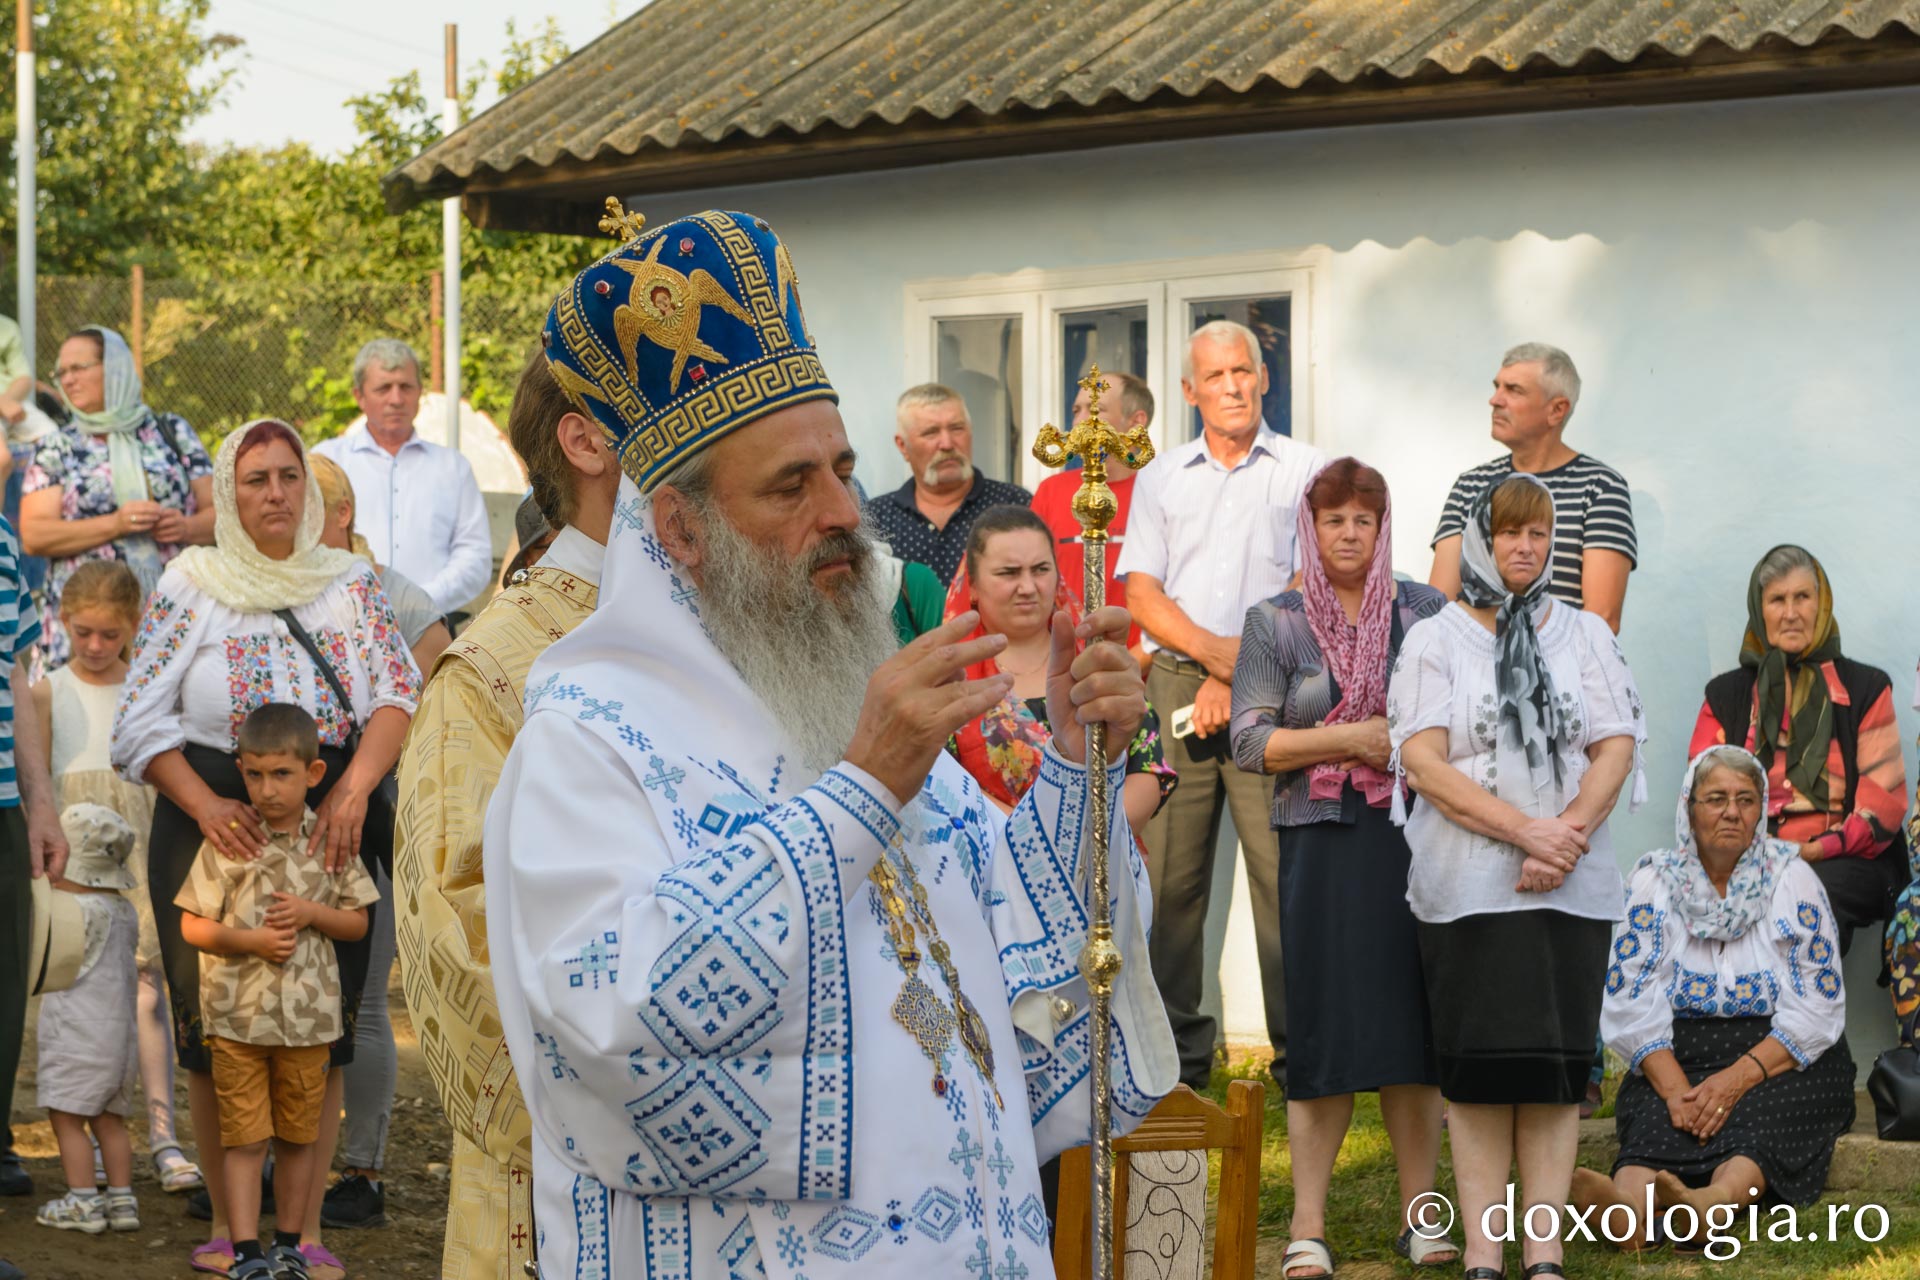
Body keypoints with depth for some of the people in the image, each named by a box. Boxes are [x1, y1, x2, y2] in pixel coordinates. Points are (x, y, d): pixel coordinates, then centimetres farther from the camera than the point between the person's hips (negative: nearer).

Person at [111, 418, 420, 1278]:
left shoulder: (350, 581, 8)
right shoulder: (190, 587, 3)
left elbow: (397, 694, 1)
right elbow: (141, 723, 0)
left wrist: (354, 788, -16)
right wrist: (205, 805, -15)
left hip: (328, 826, 1)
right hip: (212, 821, -1)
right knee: (214, 1029, -2)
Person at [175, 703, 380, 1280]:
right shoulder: (227, 841, -5)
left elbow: (358, 922, 7)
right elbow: (192, 925, -2)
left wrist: (312, 913, -12)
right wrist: (251, 940, -17)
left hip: (309, 1015, 2)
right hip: (237, 1016, -2)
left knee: (297, 1136, 11)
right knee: (244, 1137, -1)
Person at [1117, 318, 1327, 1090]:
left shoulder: (1305, 470, 9)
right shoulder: (1161, 478, 18)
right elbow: (1141, 592, 9)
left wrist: (1240, 675, -8)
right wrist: (1214, 649, -7)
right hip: (1176, 681, 3)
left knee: (1284, 870, -9)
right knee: (1172, 872, -1)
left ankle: (1300, 1050, -6)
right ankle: (1178, 1049, 5)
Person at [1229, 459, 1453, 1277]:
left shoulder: (1423, 613, 8)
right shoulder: (1275, 623, 5)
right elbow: (1250, 742, -2)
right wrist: (1355, 737, -9)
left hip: (1410, 834, 1)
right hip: (1321, 841, -1)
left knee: (1413, 1021, 0)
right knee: (1324, 1026, -5)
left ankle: (1419, 1212, 9)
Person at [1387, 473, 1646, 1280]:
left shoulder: (1585, 634, 13)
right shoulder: (1435, 640, 7)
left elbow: (1616, 750, 4)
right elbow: (1424, 761, -5)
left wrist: (1567, 837, -13)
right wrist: (1525, 829, -15)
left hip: (1572, 887, 2)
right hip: (1466, 886, -2)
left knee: (1556, 1065, -1)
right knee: (1478, 1068, -4)